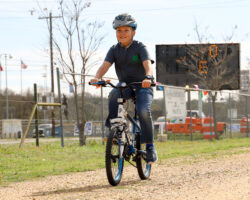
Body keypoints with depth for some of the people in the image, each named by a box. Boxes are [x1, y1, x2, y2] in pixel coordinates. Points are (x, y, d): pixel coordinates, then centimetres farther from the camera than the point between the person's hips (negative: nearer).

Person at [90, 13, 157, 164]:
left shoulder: (140, 47, -11)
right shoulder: (114, 50, -1)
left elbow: (148, 64, -27)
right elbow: (105, 65, -15)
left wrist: (148, 77, -49)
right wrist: (97, 78, -36)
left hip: (142, 85, -3)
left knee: (144, 111, -27)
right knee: (113, 95, -33)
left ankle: (150, 146, -12)